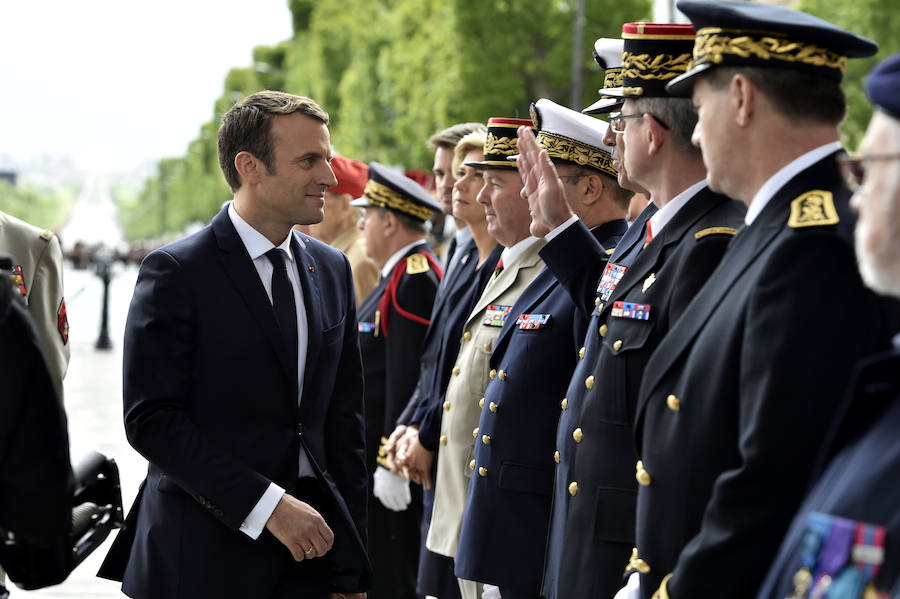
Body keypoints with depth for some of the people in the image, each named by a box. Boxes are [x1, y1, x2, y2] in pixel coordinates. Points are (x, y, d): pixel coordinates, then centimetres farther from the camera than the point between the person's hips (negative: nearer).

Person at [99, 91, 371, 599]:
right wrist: (266, 504, -20)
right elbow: (151, 419, -14)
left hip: (311, 551, 5)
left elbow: (343, 418, 11)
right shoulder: (176, 272, -8)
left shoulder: (333, 269, 10)